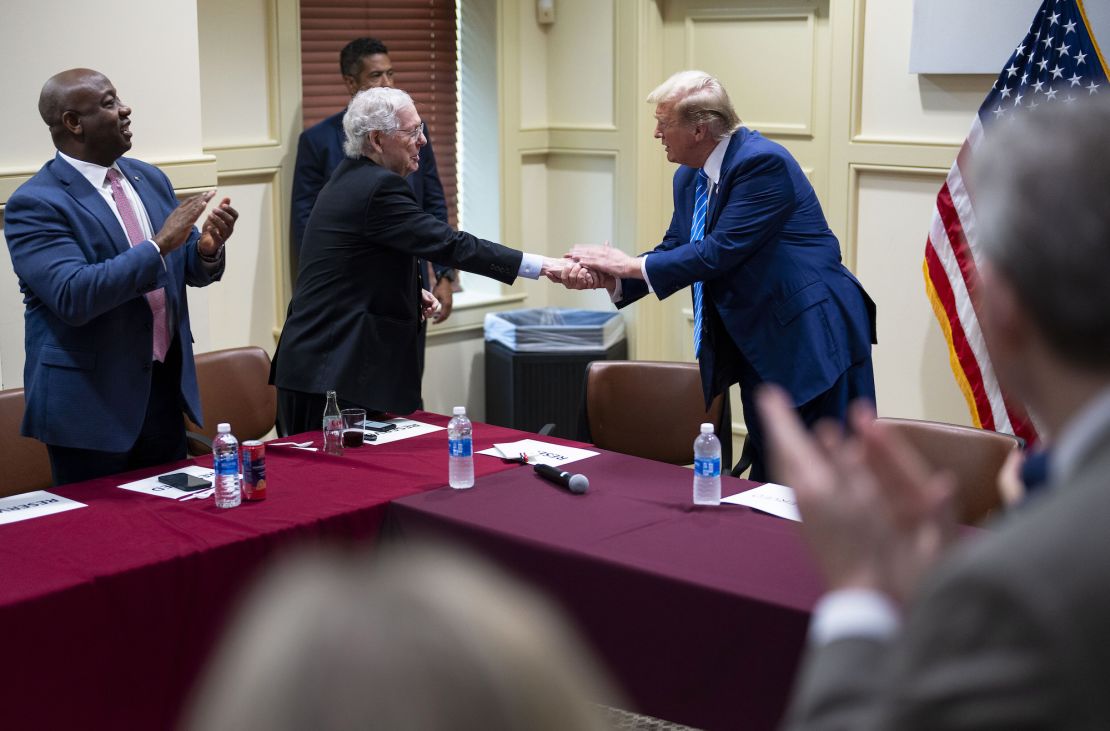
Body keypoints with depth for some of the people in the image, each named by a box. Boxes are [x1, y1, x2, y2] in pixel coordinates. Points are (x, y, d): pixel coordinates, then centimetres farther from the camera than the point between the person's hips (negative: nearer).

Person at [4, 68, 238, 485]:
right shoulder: (35, 204, -13)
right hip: (90, 402, -6)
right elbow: (74, 296, -26)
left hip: (165, 389, 7)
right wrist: (159, 244, -27)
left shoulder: (150, 179, 9)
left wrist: (207, 248, -9)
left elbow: (188, 270, 14)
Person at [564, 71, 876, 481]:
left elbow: (721, 251, -25)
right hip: (759, 346, 9)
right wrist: (610, 278, -8)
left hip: (811, 336, -9)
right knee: (768, 476, 15)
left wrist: (632, 265, -18)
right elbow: (676, 250, 10)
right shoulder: (689, 179, 9)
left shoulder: (763, 163, -20)